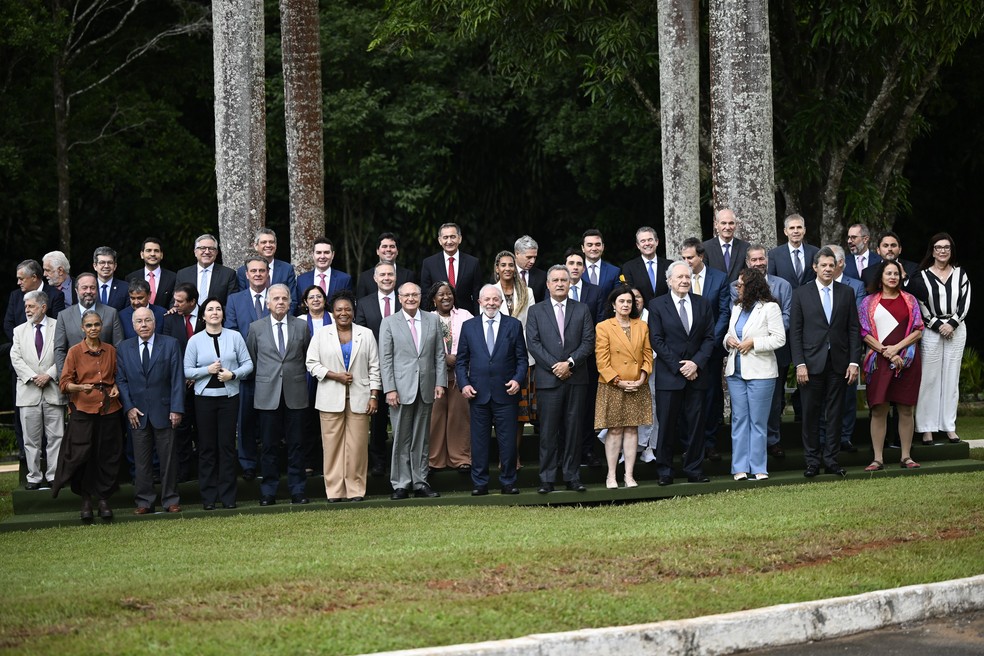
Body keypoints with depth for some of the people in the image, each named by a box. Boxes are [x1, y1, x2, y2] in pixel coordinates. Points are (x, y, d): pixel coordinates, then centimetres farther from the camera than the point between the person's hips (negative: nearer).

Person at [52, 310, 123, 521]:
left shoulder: (111, 351, 10)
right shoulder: (74, 352, 0)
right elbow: (64, 383, -2)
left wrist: (116, 388, 1)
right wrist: (80, 387, -21)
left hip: (109, 408, 3)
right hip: (83, 409, -3)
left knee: (107, 455, 2)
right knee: (82, 455, -5)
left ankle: (104, 499, 11)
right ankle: (86, 501, 7)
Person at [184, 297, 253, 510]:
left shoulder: (234, 337, 4)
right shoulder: (195, 340, 3)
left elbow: (248, 364, 4)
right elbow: (187, 371, 1)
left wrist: (233, 374, -12)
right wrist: (208, 370, -13)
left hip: (229, 396, 0)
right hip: (205, 397, 0)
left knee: (227, 445, 1)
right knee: (207, 446, 2)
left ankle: (228, 496, 6)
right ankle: (208, 497, 7)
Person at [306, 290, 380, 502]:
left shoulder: (366, 334, 9)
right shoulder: (321, 335, 7)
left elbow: (374, 367, 8)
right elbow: (311, 363, 3)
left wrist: (374, 396, 0)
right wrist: (335, 376, -10)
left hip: (359, 397, 0)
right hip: (331, 398, 0)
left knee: (357, 445, -2)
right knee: (332, 444, -2)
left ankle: (356, 489, 3)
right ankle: (334, 490, 2)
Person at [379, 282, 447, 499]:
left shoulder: (433, 321, 9)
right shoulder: (389, 323, 2)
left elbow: (440, 355, 9)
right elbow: (385, 359, -2)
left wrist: (440, 383, -1)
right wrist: (390, 389, -9)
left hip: (426, 389, 3)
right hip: (401, 389, -3)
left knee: (422, 438, 8)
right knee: (401, 439, 0)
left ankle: (420, 482, 13)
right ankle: (401, 484, 4)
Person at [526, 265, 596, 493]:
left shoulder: (582, 310, 10)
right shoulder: (536, 311, 8)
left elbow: (588, 342, 3)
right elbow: (533, 343, -1)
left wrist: (570, 363, -11)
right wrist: (554, 366, -11)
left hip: (576, 378, 1)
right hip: (547, 378, -1)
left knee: (573, 429, 3)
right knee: (548, 431, -1)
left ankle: (572, 476, 8)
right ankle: (547, 479, 1)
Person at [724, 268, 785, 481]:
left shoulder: (769, 308, -5)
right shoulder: (737, 308, 16)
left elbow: (779, 339, -10)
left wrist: (753, 343, -16)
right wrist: (728, 340, 0)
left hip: (760, 373, -6)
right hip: (736, 372, 6)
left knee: (758, 421, -1)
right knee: (739, 419, 4)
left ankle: (757, 467, 4)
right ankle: (740, 468, 6)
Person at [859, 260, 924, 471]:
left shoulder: (909, 300, 10)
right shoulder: (869, 302, 7)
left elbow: (918, 331, 3)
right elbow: (865, 334, 1)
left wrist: (896, 347, -9)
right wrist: (885, 351, -10)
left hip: (906, 359, 1)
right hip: (879, 360, -1)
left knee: (906, 409, 2)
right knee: (879, 410, -3)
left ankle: (906, 456, 7)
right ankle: (878, 458, -1)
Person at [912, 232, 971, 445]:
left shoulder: (960, 273, 9)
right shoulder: (923, 276, 2)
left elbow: (965, 301, 3)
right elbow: (920, 306, -3)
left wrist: (952, 324, -9)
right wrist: (938, 325, -10)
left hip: (956, 329, 2)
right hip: (930, 330, -2)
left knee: (951, 377, 3)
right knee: (929, 378, -4)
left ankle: (950, 426, 7)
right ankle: (927, 428, -2)